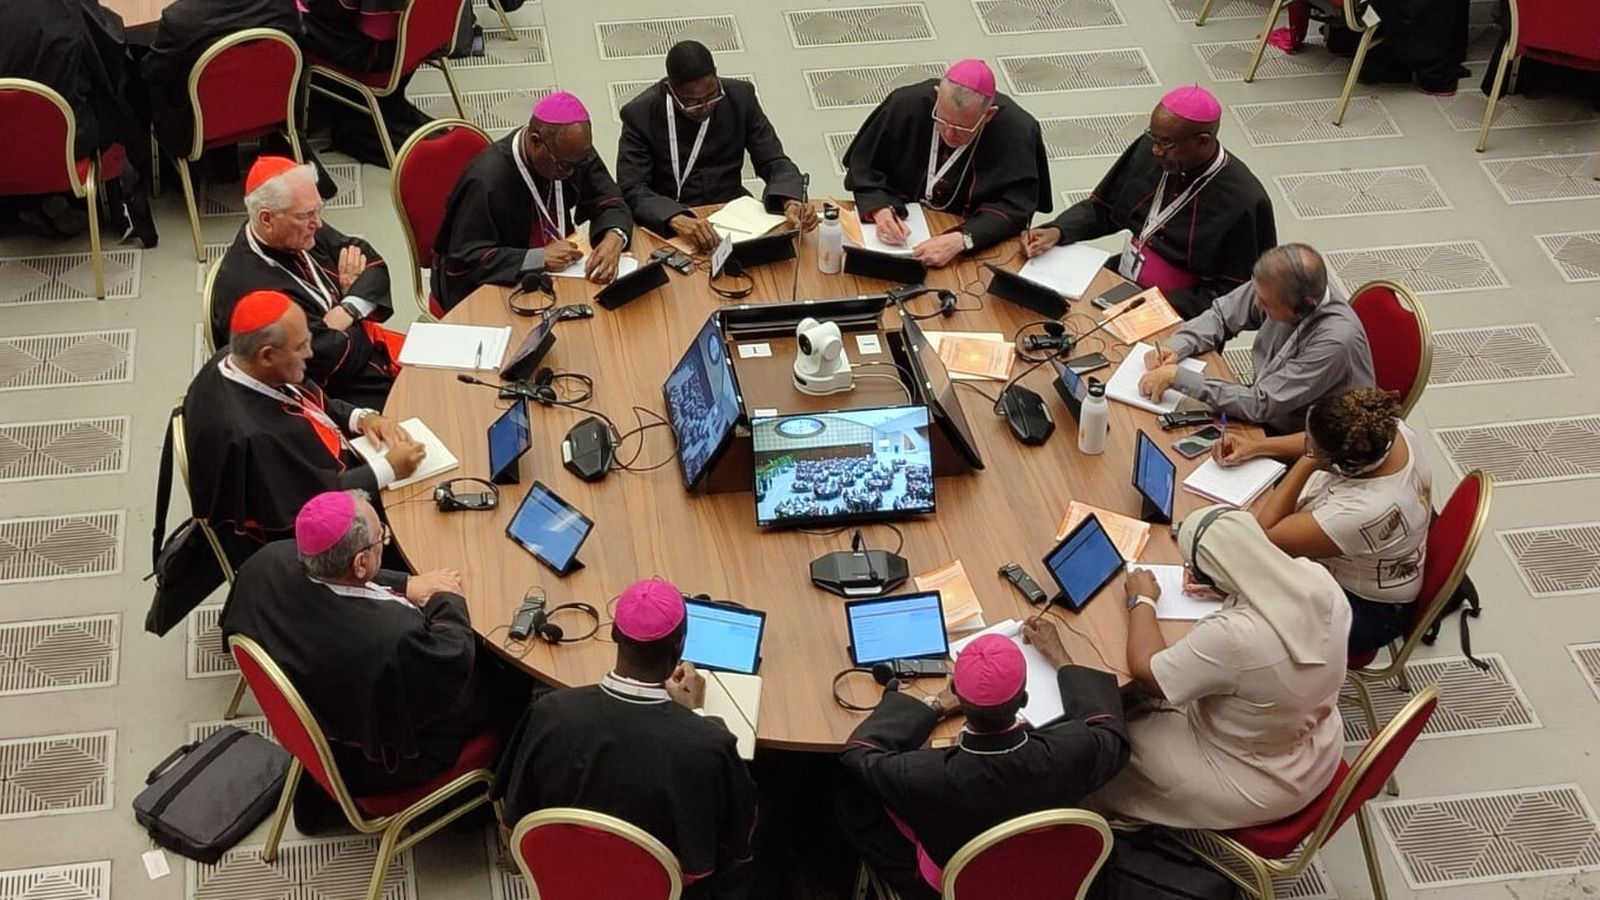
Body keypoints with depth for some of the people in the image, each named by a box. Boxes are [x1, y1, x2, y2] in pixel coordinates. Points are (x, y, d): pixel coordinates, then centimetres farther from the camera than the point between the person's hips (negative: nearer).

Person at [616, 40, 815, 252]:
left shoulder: (740, 97, -4)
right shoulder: (640, 114, -10)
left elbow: (774, 162, -2)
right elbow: (631, 191, -16)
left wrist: (791, 203, -25)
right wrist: (677, 220, -37)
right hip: (667, 224, -4)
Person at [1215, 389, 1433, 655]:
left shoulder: (1364, 511, -43)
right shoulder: (1385, 428, -22)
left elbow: (1265, 535, -31)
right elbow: (1324, 441, 3)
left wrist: (1305, 464, -32)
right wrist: (1256, 446, -2)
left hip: (1365, 610, -8)